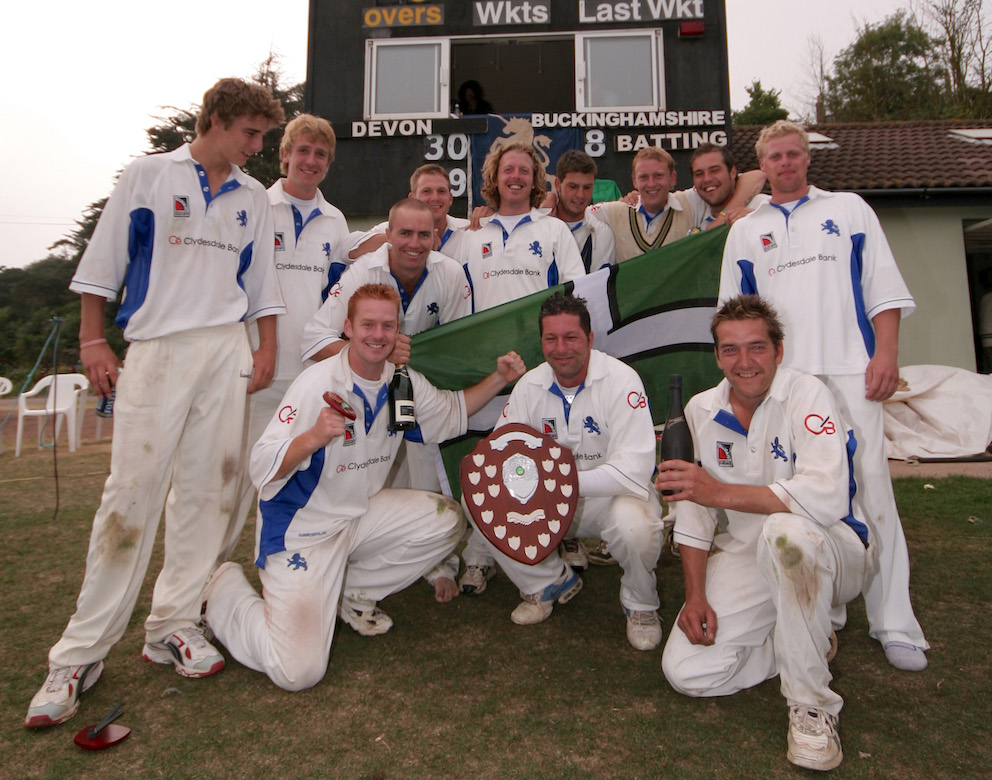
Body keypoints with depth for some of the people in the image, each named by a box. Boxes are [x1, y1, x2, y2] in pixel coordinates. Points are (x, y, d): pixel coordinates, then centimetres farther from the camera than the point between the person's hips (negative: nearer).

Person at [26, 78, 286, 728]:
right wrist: (92, 340, -1)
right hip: (157, 348, -3)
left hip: (227, 348, 4)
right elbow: (105, 260, 5)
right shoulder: (148, 176, 8)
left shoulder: (252, 198, 18)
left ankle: (174, 624, 14)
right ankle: (84, 650, 5)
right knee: (131, 491, -7)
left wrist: (267, 348, 9)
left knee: (208, 487, 1)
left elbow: (262, 281, 19)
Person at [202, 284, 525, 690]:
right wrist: (313, 438, -43)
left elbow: (451, 413, 16)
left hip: (361, 513, 7)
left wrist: (499, 378, 3)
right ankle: (224, 590, 12)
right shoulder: (317, 385, -21)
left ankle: (353, 592, 11)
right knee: (298, 671, -15)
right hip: (301, 528, -7)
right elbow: (261, 469, -24)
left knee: (446, 520, -5)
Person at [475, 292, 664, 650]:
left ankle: (640, 603, 0)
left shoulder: (620, 380, -20)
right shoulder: (531, 385, -4)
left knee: (634, 525, -37)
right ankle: (550, 582, 11)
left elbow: (634, 471, -27)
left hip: (611, 494, -4)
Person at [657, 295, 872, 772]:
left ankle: (812, 705, -20)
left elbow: (826, 498, -32)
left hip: (830, 553, -4)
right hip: (743, 559, 5)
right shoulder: (701, 410, 1)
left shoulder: (807, 395, -16)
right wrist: (695, 596, -4)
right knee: (686, 671, -12)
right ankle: (807, 638, 12)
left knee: (786, 530, -41)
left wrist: (720, 492, -30)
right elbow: (693, 511, 4)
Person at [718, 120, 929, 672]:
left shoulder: (849, 209, 15)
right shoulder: (745, 231, 17)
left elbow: (883, 287, 8)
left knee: (872, 485, -5)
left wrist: (886, 353, -4)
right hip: (780, 376, 1)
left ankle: (895, 624, 5)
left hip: (851, 369, -1)